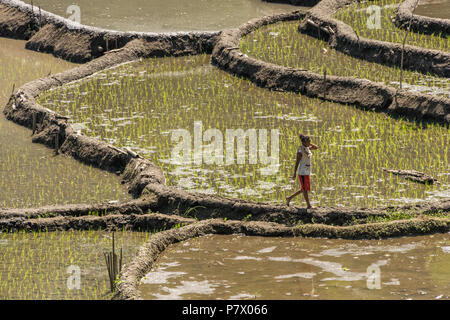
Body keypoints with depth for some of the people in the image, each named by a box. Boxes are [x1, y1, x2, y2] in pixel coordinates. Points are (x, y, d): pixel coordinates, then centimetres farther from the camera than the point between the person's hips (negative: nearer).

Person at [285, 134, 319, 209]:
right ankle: (308, 205, 5)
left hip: (307, 171, 9)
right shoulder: (300, 150, -16)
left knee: (303, 189, 14)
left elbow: (316, 147, 17)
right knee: (305, 189, -1)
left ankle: (289, 198, 25)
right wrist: (294, 173, -14)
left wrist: (309, 143, 2)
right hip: (302, 172, -9)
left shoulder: (307, 148, 8)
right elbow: (297, 162, -15)